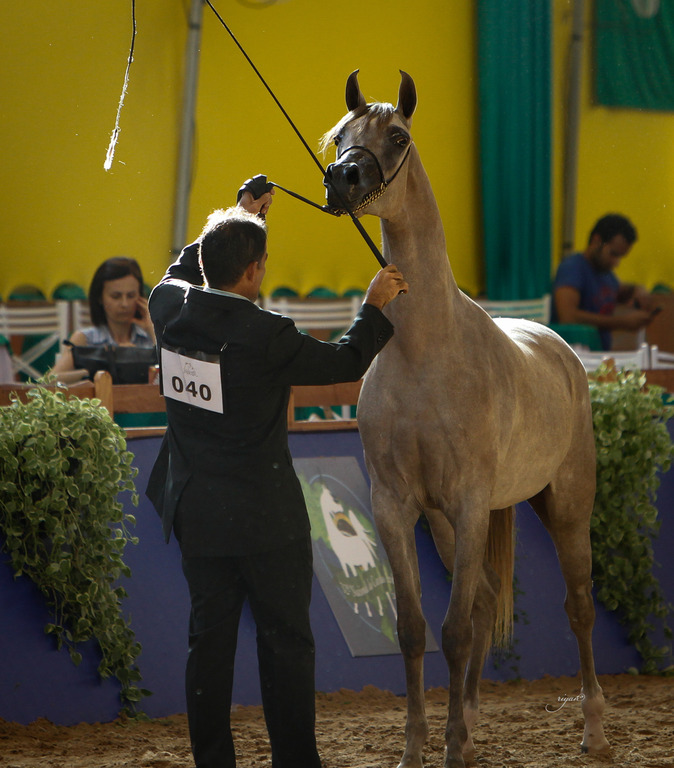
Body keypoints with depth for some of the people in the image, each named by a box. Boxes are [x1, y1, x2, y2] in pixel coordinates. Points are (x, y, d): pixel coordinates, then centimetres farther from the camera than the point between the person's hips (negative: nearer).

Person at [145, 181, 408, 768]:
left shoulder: (170, 307, -5)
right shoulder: (265, 336, -22)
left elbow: (183, 271, 21)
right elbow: (347, 362, -8)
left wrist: (238, 221, 26)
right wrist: (374, 307, 6)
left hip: (196, 515, 6)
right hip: (266, 520, -6)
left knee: (209, 638, 13)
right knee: (286, 641, 7)